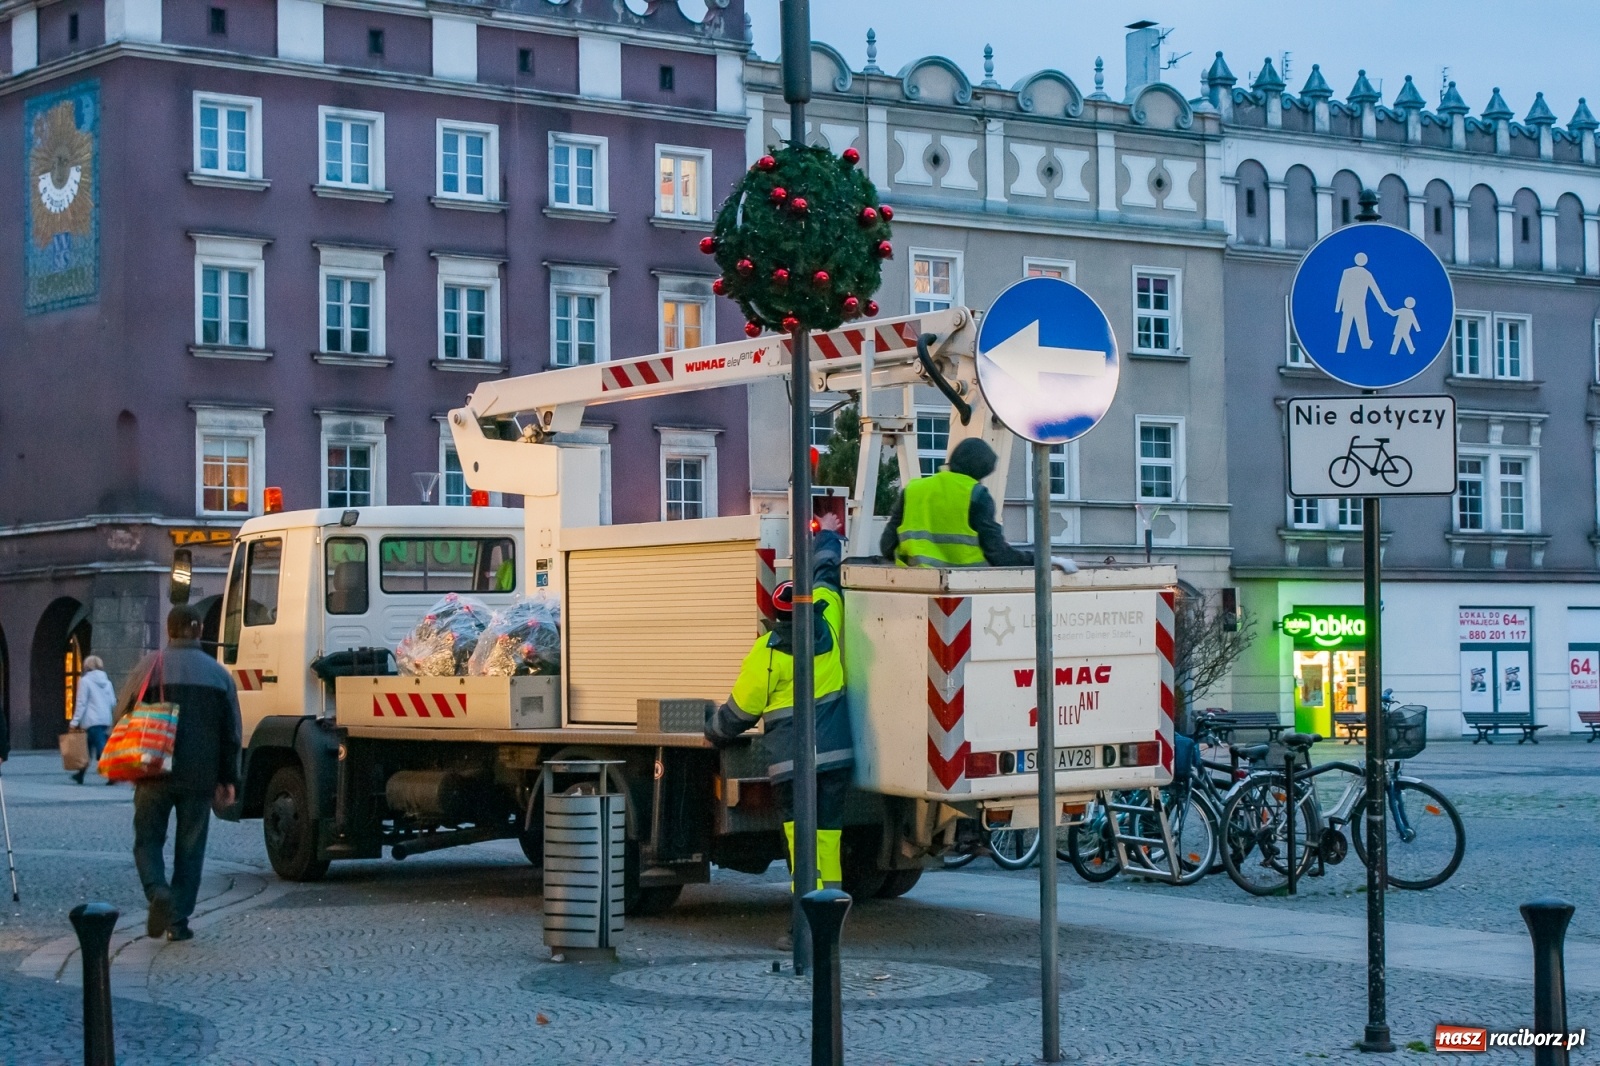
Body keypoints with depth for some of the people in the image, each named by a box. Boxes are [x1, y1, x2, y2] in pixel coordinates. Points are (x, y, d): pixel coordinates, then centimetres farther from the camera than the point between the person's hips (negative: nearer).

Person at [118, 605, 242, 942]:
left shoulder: (150, 666, -3)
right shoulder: (218, 673, 6)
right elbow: (231, 732, 8)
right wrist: (228, 779, 13)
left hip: (155, 773, -2)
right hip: (200, 777, 2)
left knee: (148, 840, 9)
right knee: (190, 848, 9)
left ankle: (158, 893, -17)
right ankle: (179, 920, 6)